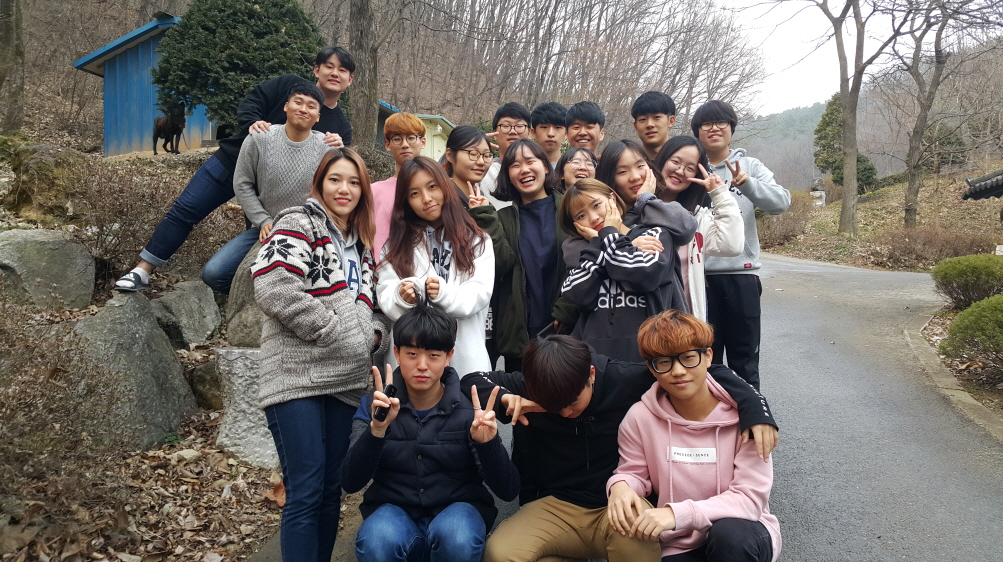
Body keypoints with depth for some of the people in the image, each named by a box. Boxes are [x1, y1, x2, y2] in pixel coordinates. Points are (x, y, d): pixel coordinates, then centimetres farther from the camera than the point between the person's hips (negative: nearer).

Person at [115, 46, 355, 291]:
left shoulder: (340, 127, 0)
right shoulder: (289, 85, -4)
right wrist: (252, 123, -27)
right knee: (184, 211, -1)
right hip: (232, 161, 0)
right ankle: (142, 271, 9)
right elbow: (249, 104, -6)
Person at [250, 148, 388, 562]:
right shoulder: (298, 224, -2)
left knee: (332, 489, 12)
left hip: (347, 381, 7)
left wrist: (376, 334, 4)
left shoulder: (361, 244, 20)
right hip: (298, 377, -6)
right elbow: (272, 285, -18)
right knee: (305, 493, -5)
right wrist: (330, 330, -15)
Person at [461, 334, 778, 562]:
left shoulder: (628, 380, -14)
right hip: (557, 507, 3)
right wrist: (502, 398, -21)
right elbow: (471, 380, 1)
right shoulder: (529, 388, -8)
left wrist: (753, 408, -24)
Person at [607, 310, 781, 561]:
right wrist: (620, 485, -21)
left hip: (743, 535, -3)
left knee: (729, 533, -34)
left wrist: (678, 514, -31)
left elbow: (750, 498, -18)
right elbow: (634, 473, 5)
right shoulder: (640, 418, -9)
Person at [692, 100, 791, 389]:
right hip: (699, 275, 0)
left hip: (742, 273, 0)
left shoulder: (751, 166, 7)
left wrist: (747, 184, -25)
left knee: (744, 359, 7)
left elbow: (781, 201, -8)